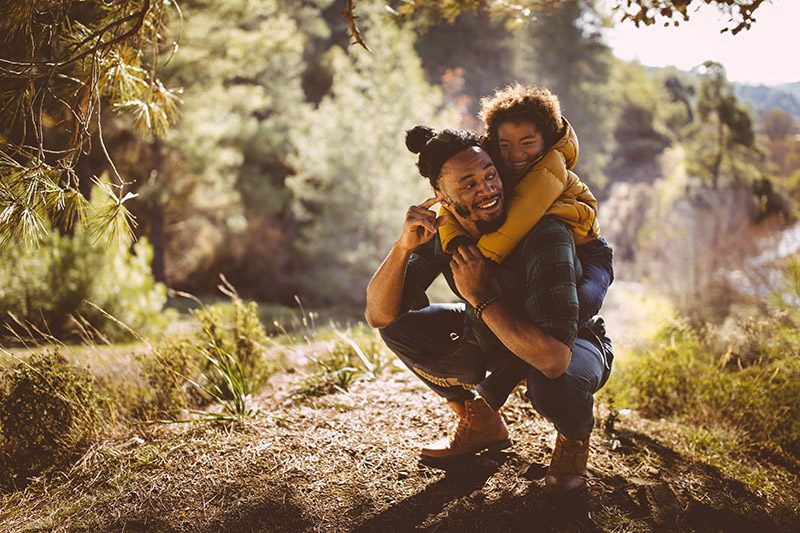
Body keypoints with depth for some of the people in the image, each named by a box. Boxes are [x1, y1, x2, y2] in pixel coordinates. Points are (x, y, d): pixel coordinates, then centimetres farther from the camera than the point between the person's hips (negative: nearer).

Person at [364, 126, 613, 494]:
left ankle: (575, 438, 1)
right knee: (400, 325, -10)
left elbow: (553, 358, -44)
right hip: (493, 341, 5)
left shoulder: (545, 235, -35)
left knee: (550, 385, -40)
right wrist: (404, 246, -34)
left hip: (573, 344, -5)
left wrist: (480, 297, -37)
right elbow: (378, 316, -19)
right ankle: (480, 423, 12)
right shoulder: (442, 231, -17)